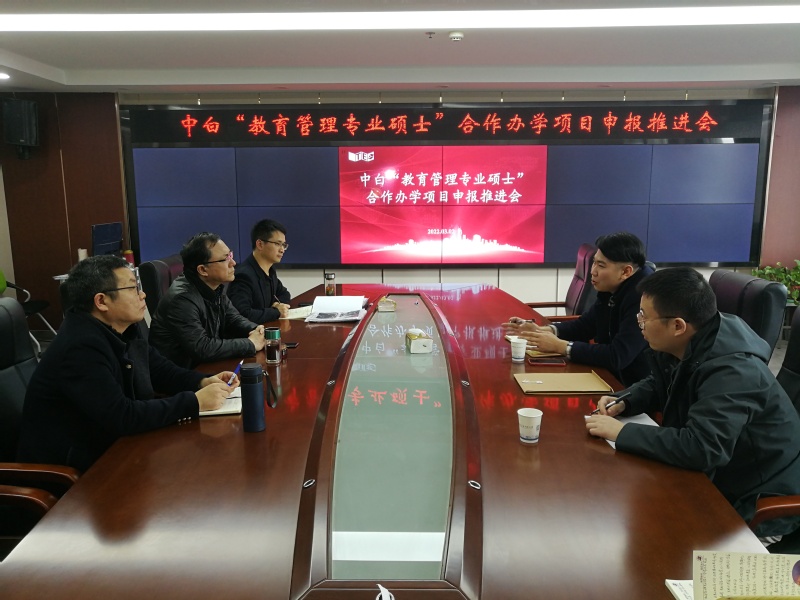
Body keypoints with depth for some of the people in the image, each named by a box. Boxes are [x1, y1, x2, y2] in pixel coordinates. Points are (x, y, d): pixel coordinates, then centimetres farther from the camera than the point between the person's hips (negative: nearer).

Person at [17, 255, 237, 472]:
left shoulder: (124, 330, 2)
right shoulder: (81, 348, -26)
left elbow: (162, 371, 12)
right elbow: (122, 417, -30)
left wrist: (203, 382, -7)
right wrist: (195, 402, -26)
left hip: (111, 446, 8)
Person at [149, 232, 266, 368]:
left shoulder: (215, 287, -1)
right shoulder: (182, 299, -26)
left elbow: (233, 319, 10)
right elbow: (202, 349, -31)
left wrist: (256, 330, -11)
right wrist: (251, 344, -23)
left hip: (205, 364, 8)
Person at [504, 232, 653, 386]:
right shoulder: (611, 288, 0)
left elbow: (617, 356, -30)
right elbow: (584, 325, 13)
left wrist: (560, 346, -21)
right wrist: (542, 331, -4)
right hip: (613, 377, 7)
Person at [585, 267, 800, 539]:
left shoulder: (733, 372, -32)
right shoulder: (678, 348, -5)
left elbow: (699, 448, -41)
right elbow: (657, 385, 15)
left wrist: (622, 432, -32)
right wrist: (624, 402, -6)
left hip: (759, 502, -8)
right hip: (716, 477, 8)